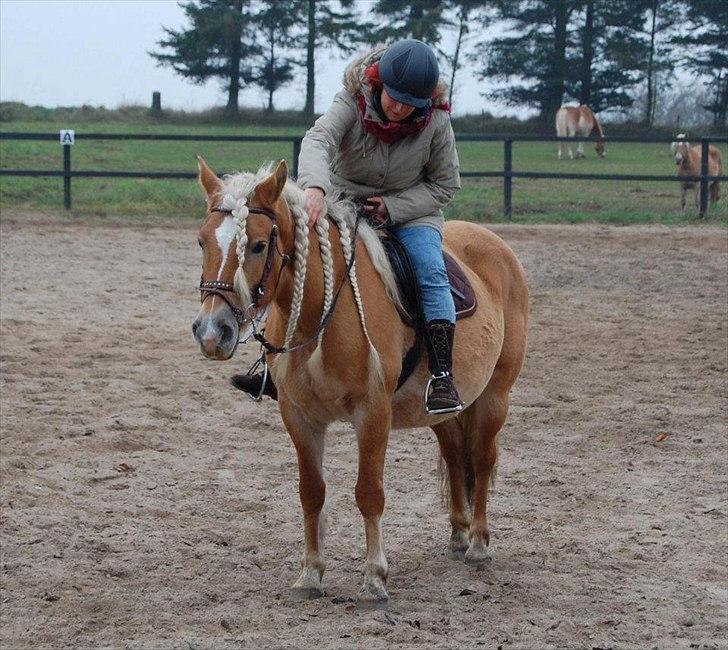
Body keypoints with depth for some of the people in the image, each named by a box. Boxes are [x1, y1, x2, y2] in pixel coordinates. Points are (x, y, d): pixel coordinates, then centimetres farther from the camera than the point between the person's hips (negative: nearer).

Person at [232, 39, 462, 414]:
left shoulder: (436, 122, -15)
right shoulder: (352, 102, -18)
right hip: (344, 201, 1)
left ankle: (442, 377, -30)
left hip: (410, 211, -1)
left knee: (431, 274, -26)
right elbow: (318, 139, -37)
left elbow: (445, 185, -4)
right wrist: (314, 186, -59)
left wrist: (393, 207, -19)